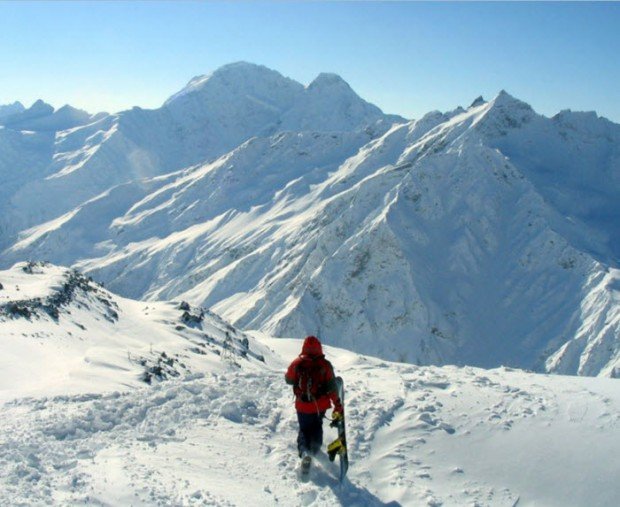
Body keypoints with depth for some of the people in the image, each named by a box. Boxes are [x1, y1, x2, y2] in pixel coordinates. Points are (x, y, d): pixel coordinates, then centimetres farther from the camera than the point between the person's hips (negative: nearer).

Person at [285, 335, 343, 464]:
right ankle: (315, 448, 36)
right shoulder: (325, 365, -12)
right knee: (317, 426, 29)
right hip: (321, 405, 1)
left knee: (304, 429, 14)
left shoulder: (297, 363, -11)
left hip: (303, 405, -1)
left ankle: (304, 451, -10)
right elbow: (332, 387, -10)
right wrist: (338, 405, -2)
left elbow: (288, 380, 6)